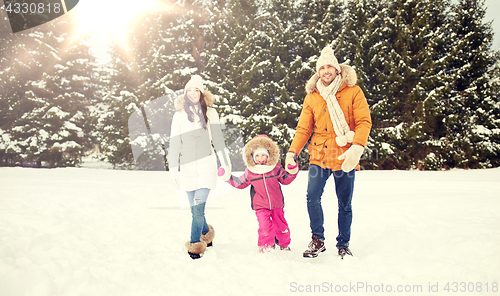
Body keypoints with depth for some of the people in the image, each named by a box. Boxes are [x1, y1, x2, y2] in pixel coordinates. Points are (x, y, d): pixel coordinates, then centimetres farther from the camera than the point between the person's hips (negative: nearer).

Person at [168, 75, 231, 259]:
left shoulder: (210, 113, 7)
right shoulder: (179, 115, 10)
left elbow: (218, 140, 9)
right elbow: (174, 144, 10)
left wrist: (226, 163, 8)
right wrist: (173, 168, 6)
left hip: (206, 164, -2)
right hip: (187, 166, 2)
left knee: (198, 207, -14)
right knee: (195, 209, 6)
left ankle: (195, 244, -2)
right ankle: (206, 234, 31)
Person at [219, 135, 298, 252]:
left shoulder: (276, 168, -4)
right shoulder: (250, 172, -5)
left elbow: (286, 179, 9)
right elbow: (240, 183, 9)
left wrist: (293, 171, -6)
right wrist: (227, 177, 2)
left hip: (276, 204, 2)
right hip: (260, 206, -1)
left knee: (281, 226, 9)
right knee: (265, 227, -14)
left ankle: (284, 244, 37)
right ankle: (266, 246, 11)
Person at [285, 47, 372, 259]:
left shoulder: (353, 91, 2)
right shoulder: (312, 96, 9)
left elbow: (364, 121, -5)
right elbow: (304, 128, 8)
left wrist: (357, 147, -20)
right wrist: (292, 152, -5)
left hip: (344, 157, -1)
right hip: (319, 156, 2)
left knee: (345, 204, 7)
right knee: (312, 198, -11)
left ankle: (343, 245, 24)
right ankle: (318, 240, 10)